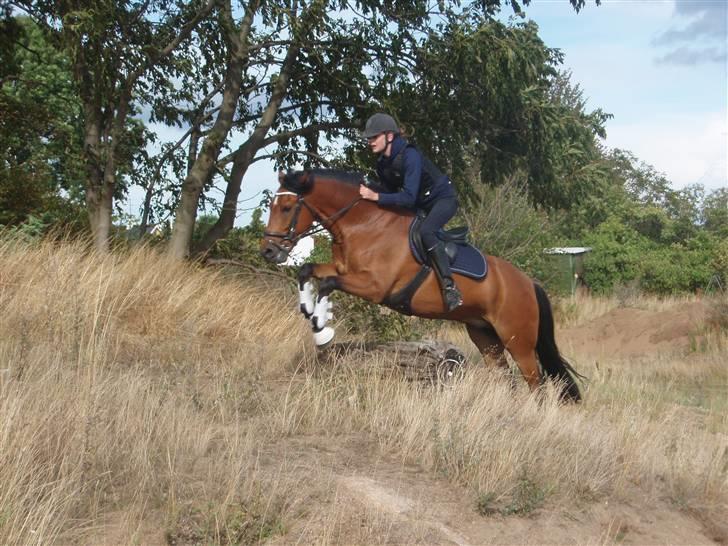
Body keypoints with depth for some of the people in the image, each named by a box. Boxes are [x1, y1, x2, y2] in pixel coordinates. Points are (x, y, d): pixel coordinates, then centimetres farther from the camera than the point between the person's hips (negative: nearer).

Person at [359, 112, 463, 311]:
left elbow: (408, 197, -34)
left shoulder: (410, 156, -28)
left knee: (425, 231, -35)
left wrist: (376, 197, -36)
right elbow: (393, 193, 11)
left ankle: (449, 287, -33)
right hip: (420, 205, 10)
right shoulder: (382, 164, -2)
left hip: (443, 199, -10)